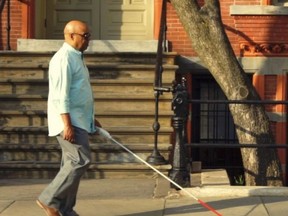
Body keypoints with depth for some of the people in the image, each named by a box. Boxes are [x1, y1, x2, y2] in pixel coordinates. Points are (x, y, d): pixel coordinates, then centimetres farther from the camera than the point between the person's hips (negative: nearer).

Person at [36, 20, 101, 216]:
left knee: (73, 163, 9)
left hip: (79, 121, 10)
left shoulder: (76, 57, 18)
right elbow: (61, 95, -21)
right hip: (69, 122, -10)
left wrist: (91, 119, 25)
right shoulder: (64, 58, -14)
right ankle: (49, 199, -7)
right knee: (81, 160, -14)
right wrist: (67, 124, -25)